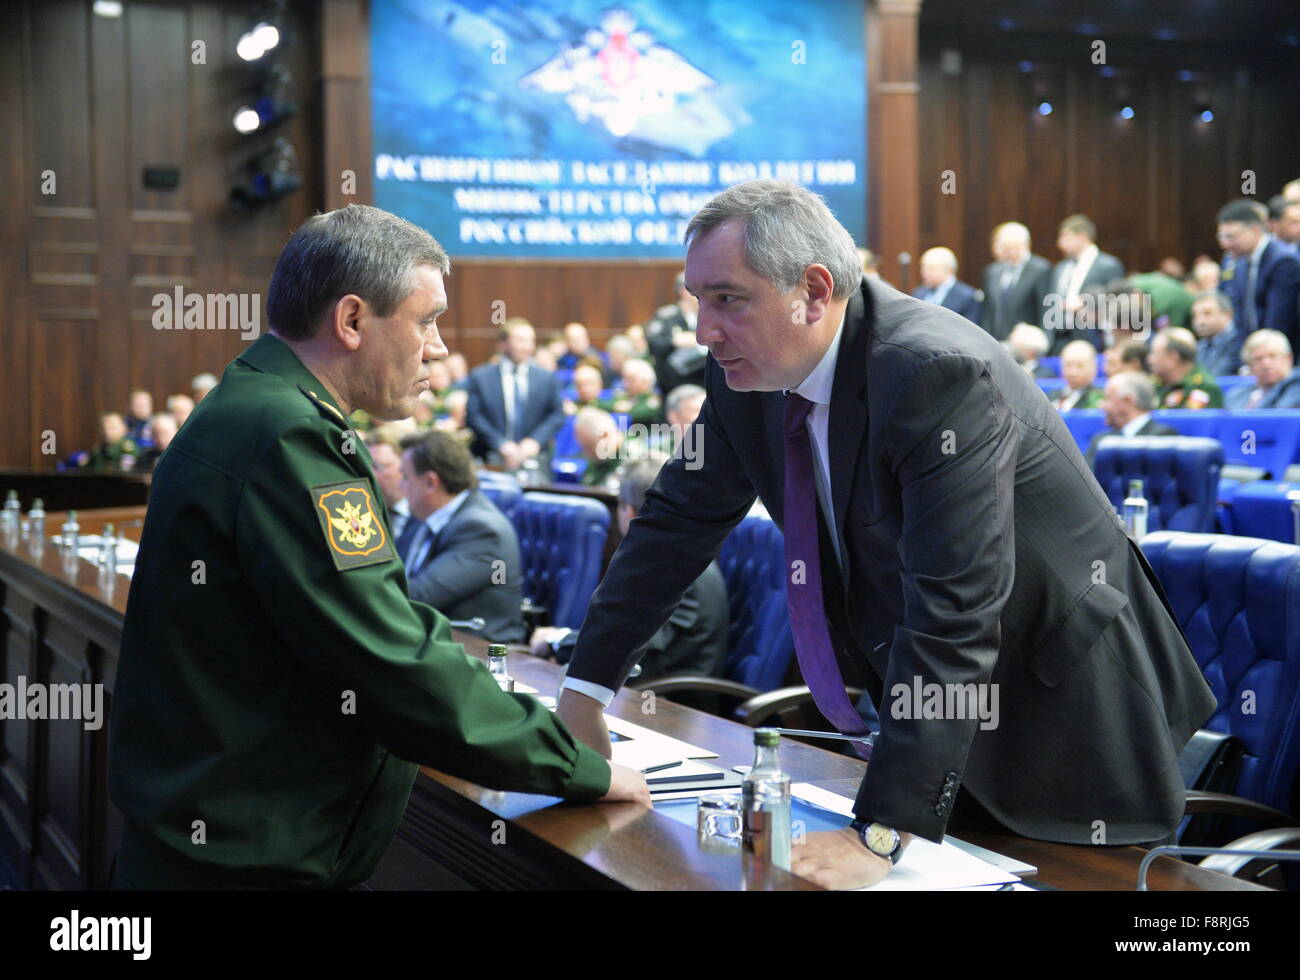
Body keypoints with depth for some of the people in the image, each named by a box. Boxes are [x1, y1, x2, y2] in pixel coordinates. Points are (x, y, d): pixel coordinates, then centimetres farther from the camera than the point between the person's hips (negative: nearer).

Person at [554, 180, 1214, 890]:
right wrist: (584, 688, 1)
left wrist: (881, 834, -37)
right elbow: (679, 519, 5)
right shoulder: (749, 373, -7)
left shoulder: (939, 376, -31)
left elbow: (953, 617, -35)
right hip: (929, 714, 7)